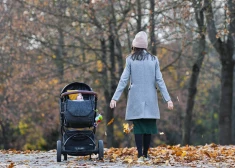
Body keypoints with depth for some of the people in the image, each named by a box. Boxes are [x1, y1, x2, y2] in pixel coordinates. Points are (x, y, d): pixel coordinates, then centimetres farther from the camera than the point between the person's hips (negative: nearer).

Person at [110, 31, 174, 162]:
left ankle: (140, 155, -5)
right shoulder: (154, 60, 3)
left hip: (136, 99, -1)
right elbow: (160, 81, -1)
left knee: (138, 127, 1)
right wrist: (168, 99, 0)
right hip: (150, 99, 1)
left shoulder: (130, 60, -1)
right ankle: (145, 155, 10)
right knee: (148, 127, 8)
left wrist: (115, 98, -2)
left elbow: (123, 80, -4)